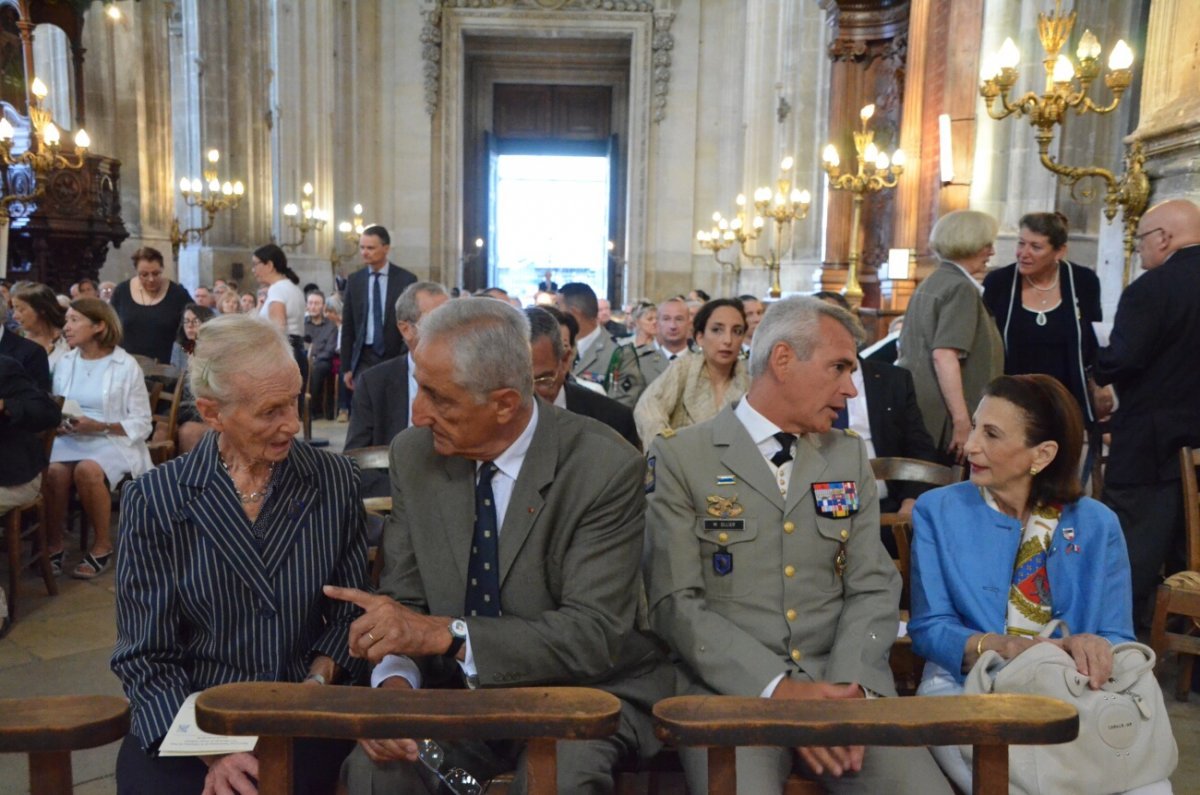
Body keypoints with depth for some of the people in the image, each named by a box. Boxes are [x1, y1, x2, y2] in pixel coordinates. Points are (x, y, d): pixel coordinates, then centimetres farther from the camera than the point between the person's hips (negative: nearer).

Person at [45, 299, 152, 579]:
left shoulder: (126, 365, -3)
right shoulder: (64, 363, 10)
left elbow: (141, 424, -4)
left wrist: (99, 426, -18)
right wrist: (57, 424, -10)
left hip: (112, 441, -3)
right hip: (68, 440, 3)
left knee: (87, 470, -34)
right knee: (51, 471, -30)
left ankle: (102, 545, -14)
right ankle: (53, 544, -10)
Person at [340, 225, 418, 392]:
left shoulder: (406, 280, -2)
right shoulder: (354, 280, 6)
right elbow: (348, 327, 8)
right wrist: (346, 367, 5)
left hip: (396, 358, -2)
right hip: (364, 358, 2)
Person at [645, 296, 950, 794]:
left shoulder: (851, 459, 14)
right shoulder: (679, 457, -1)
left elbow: (874, 588, 7)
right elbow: (674, 603, -8)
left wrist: (850, 686, -11)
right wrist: (776, 688, -17)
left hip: (842, 682, 4)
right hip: (729, 689, -3)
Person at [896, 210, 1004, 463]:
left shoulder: (931, 283, 15)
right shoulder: (961, 288, -11)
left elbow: (907, 349, 22)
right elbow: (944, 356, -21)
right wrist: (962, 422, -22)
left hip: (915, 409, 9)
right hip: (941, 417, -9)